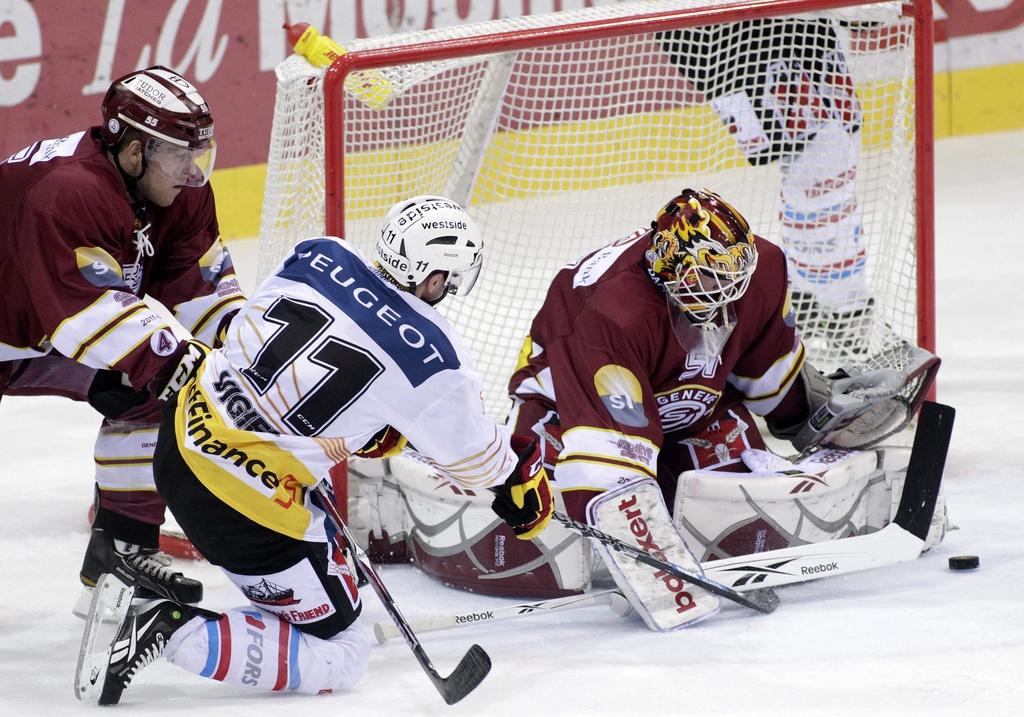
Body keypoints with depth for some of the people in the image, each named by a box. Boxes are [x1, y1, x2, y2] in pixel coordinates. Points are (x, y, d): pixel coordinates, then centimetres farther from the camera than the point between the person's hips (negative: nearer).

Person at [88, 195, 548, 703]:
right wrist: (522, 476, 28)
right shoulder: (431, 359, -12)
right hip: (250, 506, -7)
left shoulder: (321, 256, 0)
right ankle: (172, 632, -12)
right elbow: (470, 456, 5)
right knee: (338, 660, 3)